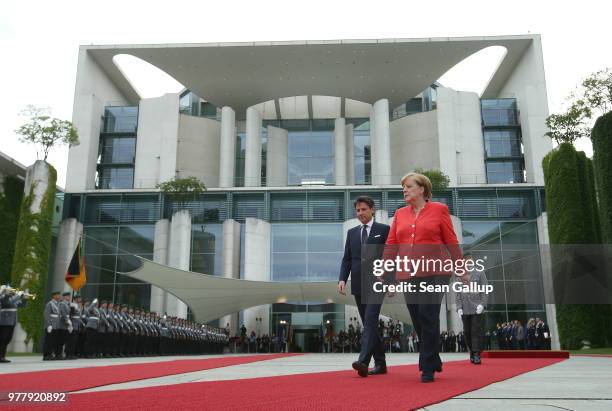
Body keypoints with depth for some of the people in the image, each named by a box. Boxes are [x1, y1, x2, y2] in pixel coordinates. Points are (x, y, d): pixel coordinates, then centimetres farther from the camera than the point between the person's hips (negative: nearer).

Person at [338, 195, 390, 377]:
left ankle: (363, 361, -25)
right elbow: (347, 259, 12)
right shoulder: (352, 232, 16)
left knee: (370, 321, -17)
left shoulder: (384, 229, 3)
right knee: (369, 324, 8)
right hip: (358, 285, 5)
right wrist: (342, 279, -2)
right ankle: (380, 364, 16)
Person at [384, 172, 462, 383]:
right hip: (408, 274, 4)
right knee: (418, 320, 7)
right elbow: (391, 244, 11)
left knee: (428, 317, -10)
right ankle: (434, 362, 24)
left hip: (434, 272, -4)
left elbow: (451, 241, 4)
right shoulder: (400, 214, 13)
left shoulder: (439, 209, 3)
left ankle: (428, 368, 0)